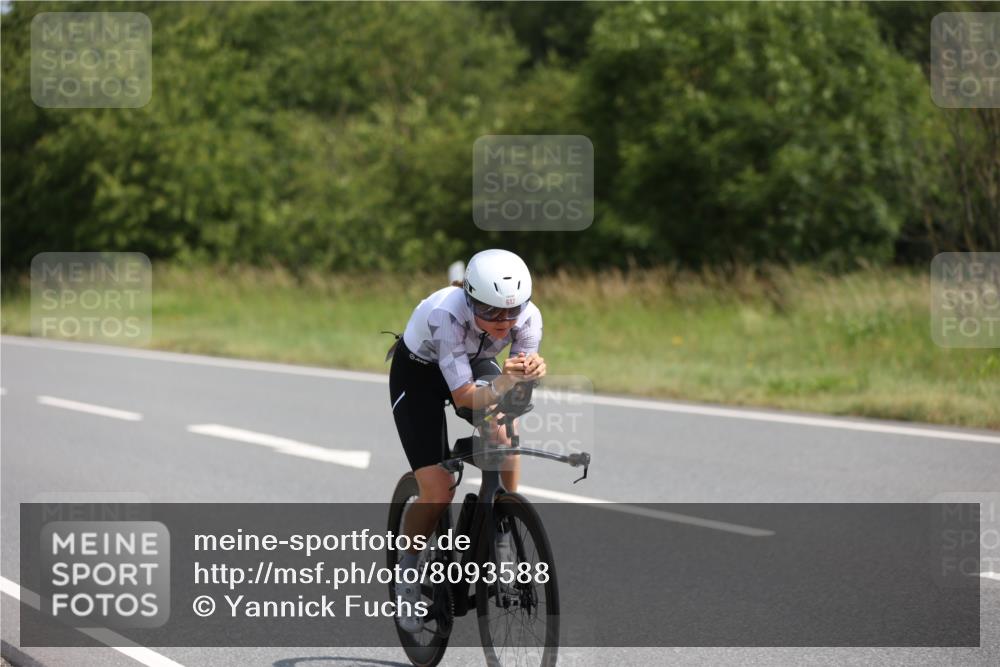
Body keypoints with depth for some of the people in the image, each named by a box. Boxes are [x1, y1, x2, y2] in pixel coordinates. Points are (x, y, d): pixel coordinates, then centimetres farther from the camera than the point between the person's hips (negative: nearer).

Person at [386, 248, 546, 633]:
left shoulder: (528, 317, -27)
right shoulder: (447, 315, -39)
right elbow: (464, 397, -38)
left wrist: (533, 372, -45)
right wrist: (508, 379, -55)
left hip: (475, 365, 3)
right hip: (418, 373, -3)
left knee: (502, 429, -30)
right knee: (438, 493, -14)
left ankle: (504, 538, -11)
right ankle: (407, 569, 14)